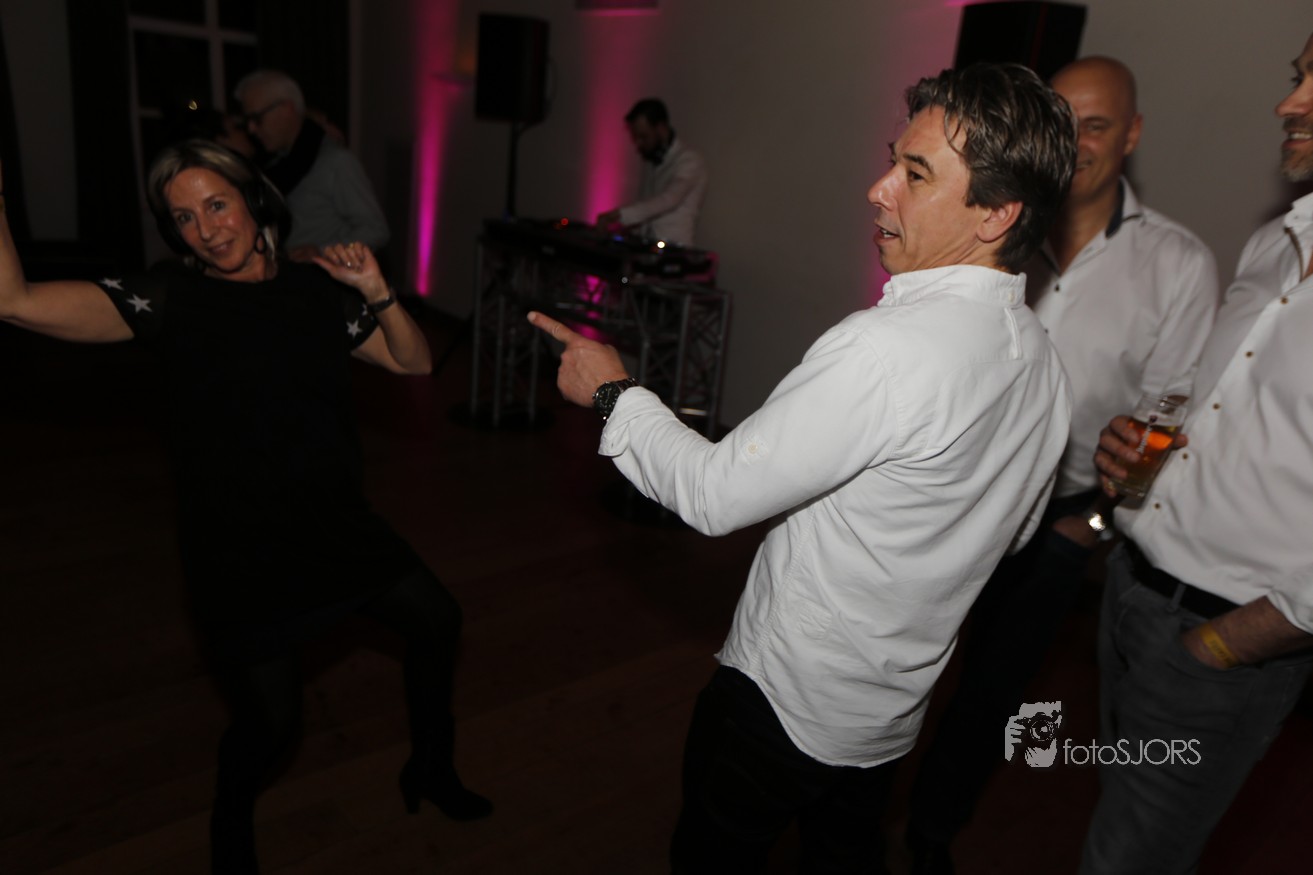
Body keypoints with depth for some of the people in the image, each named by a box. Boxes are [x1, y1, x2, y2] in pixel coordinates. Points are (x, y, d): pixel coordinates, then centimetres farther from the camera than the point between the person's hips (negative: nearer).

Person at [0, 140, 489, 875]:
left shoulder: (317, 289, 0)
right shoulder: (170, 298, -10)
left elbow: (415, 362, 2)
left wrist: (377, 292, -13)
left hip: (336, 523, 5)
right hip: (238, 548, -4)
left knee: (438, 622, 12)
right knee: (271, 718, 1)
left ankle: (432, 770, 39)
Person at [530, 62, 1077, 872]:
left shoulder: (888, 348, -34)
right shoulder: (1042, 358, -4)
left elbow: (716, 494, -27)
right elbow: (1013, 529, 10)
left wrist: (615, 393, -13)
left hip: (784, 701, -7)